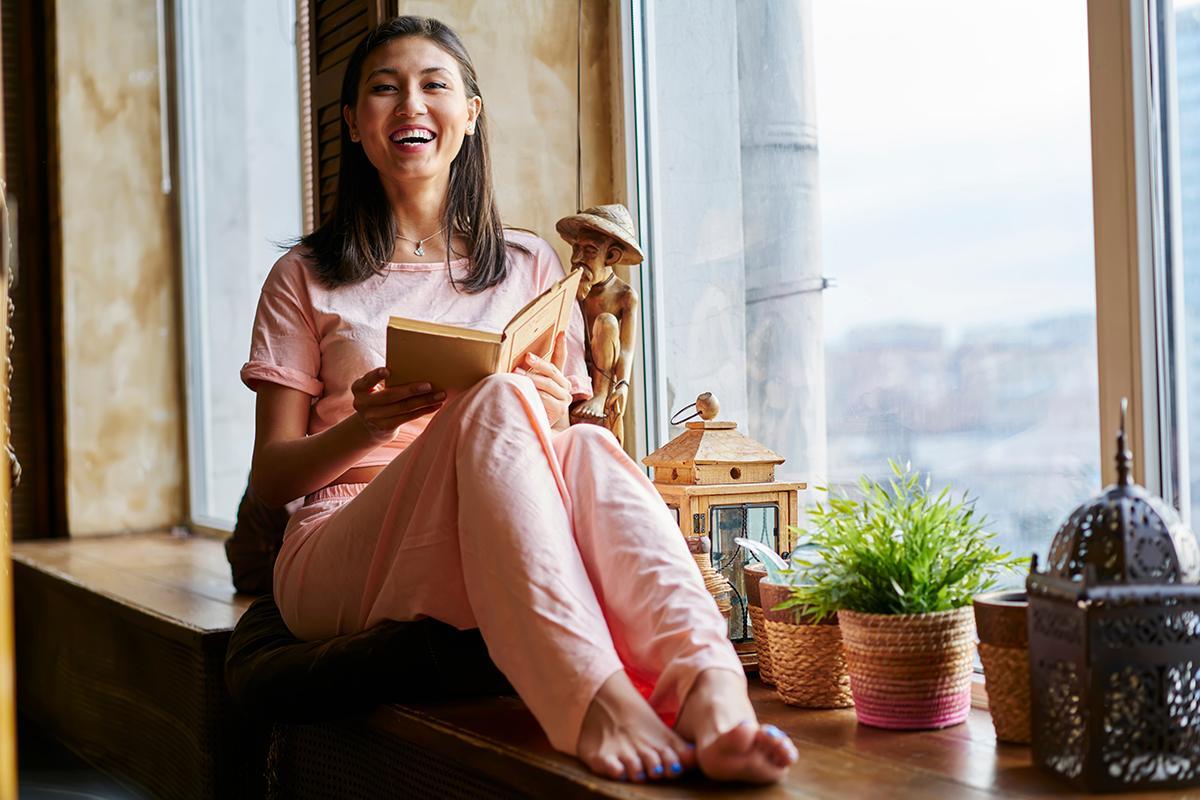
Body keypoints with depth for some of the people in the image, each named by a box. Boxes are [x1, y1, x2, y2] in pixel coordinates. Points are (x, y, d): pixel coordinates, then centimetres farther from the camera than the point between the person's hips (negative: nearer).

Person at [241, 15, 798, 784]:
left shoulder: (530, 267, 21)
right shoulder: (307, 279, 15)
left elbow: (566, 423, 17)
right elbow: (270, 476, 8)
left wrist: (555, 418, -9)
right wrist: (369, 425, -13)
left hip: (493, 577, 2)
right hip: (338, 566, -2)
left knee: (589, 447, -32)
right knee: (496, 402, -32)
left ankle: (710, 691, -58)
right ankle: (592, 700, -55)